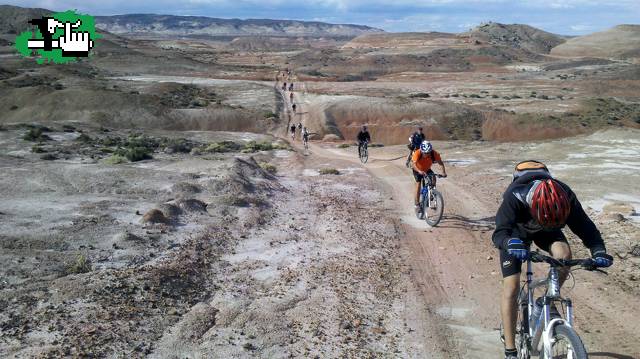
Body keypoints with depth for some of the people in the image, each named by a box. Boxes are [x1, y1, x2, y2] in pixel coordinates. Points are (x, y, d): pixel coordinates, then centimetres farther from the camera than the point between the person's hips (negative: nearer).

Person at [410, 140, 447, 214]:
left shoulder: (434, 153, -30)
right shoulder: (417, 153, -36)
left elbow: (441, 163, -24)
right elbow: (413, 164, -47)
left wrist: (443, 172, -41)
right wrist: (419, 171, -64)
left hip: (427, 169, 3)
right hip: (418, 170, -2)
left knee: (433, 179, -23)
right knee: (418, 184, -18)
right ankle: (417, 204, -11)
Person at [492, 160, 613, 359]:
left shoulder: (566, 197, -32)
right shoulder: (515, 197, -42)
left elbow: (584, 225, -26)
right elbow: (500, 232, -46)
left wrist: (599, 250, -44)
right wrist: (511, 243, -68)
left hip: (544, 231, 3)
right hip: (516, 232, -3)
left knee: (564, 254, -30)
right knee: (511, 287, -12)